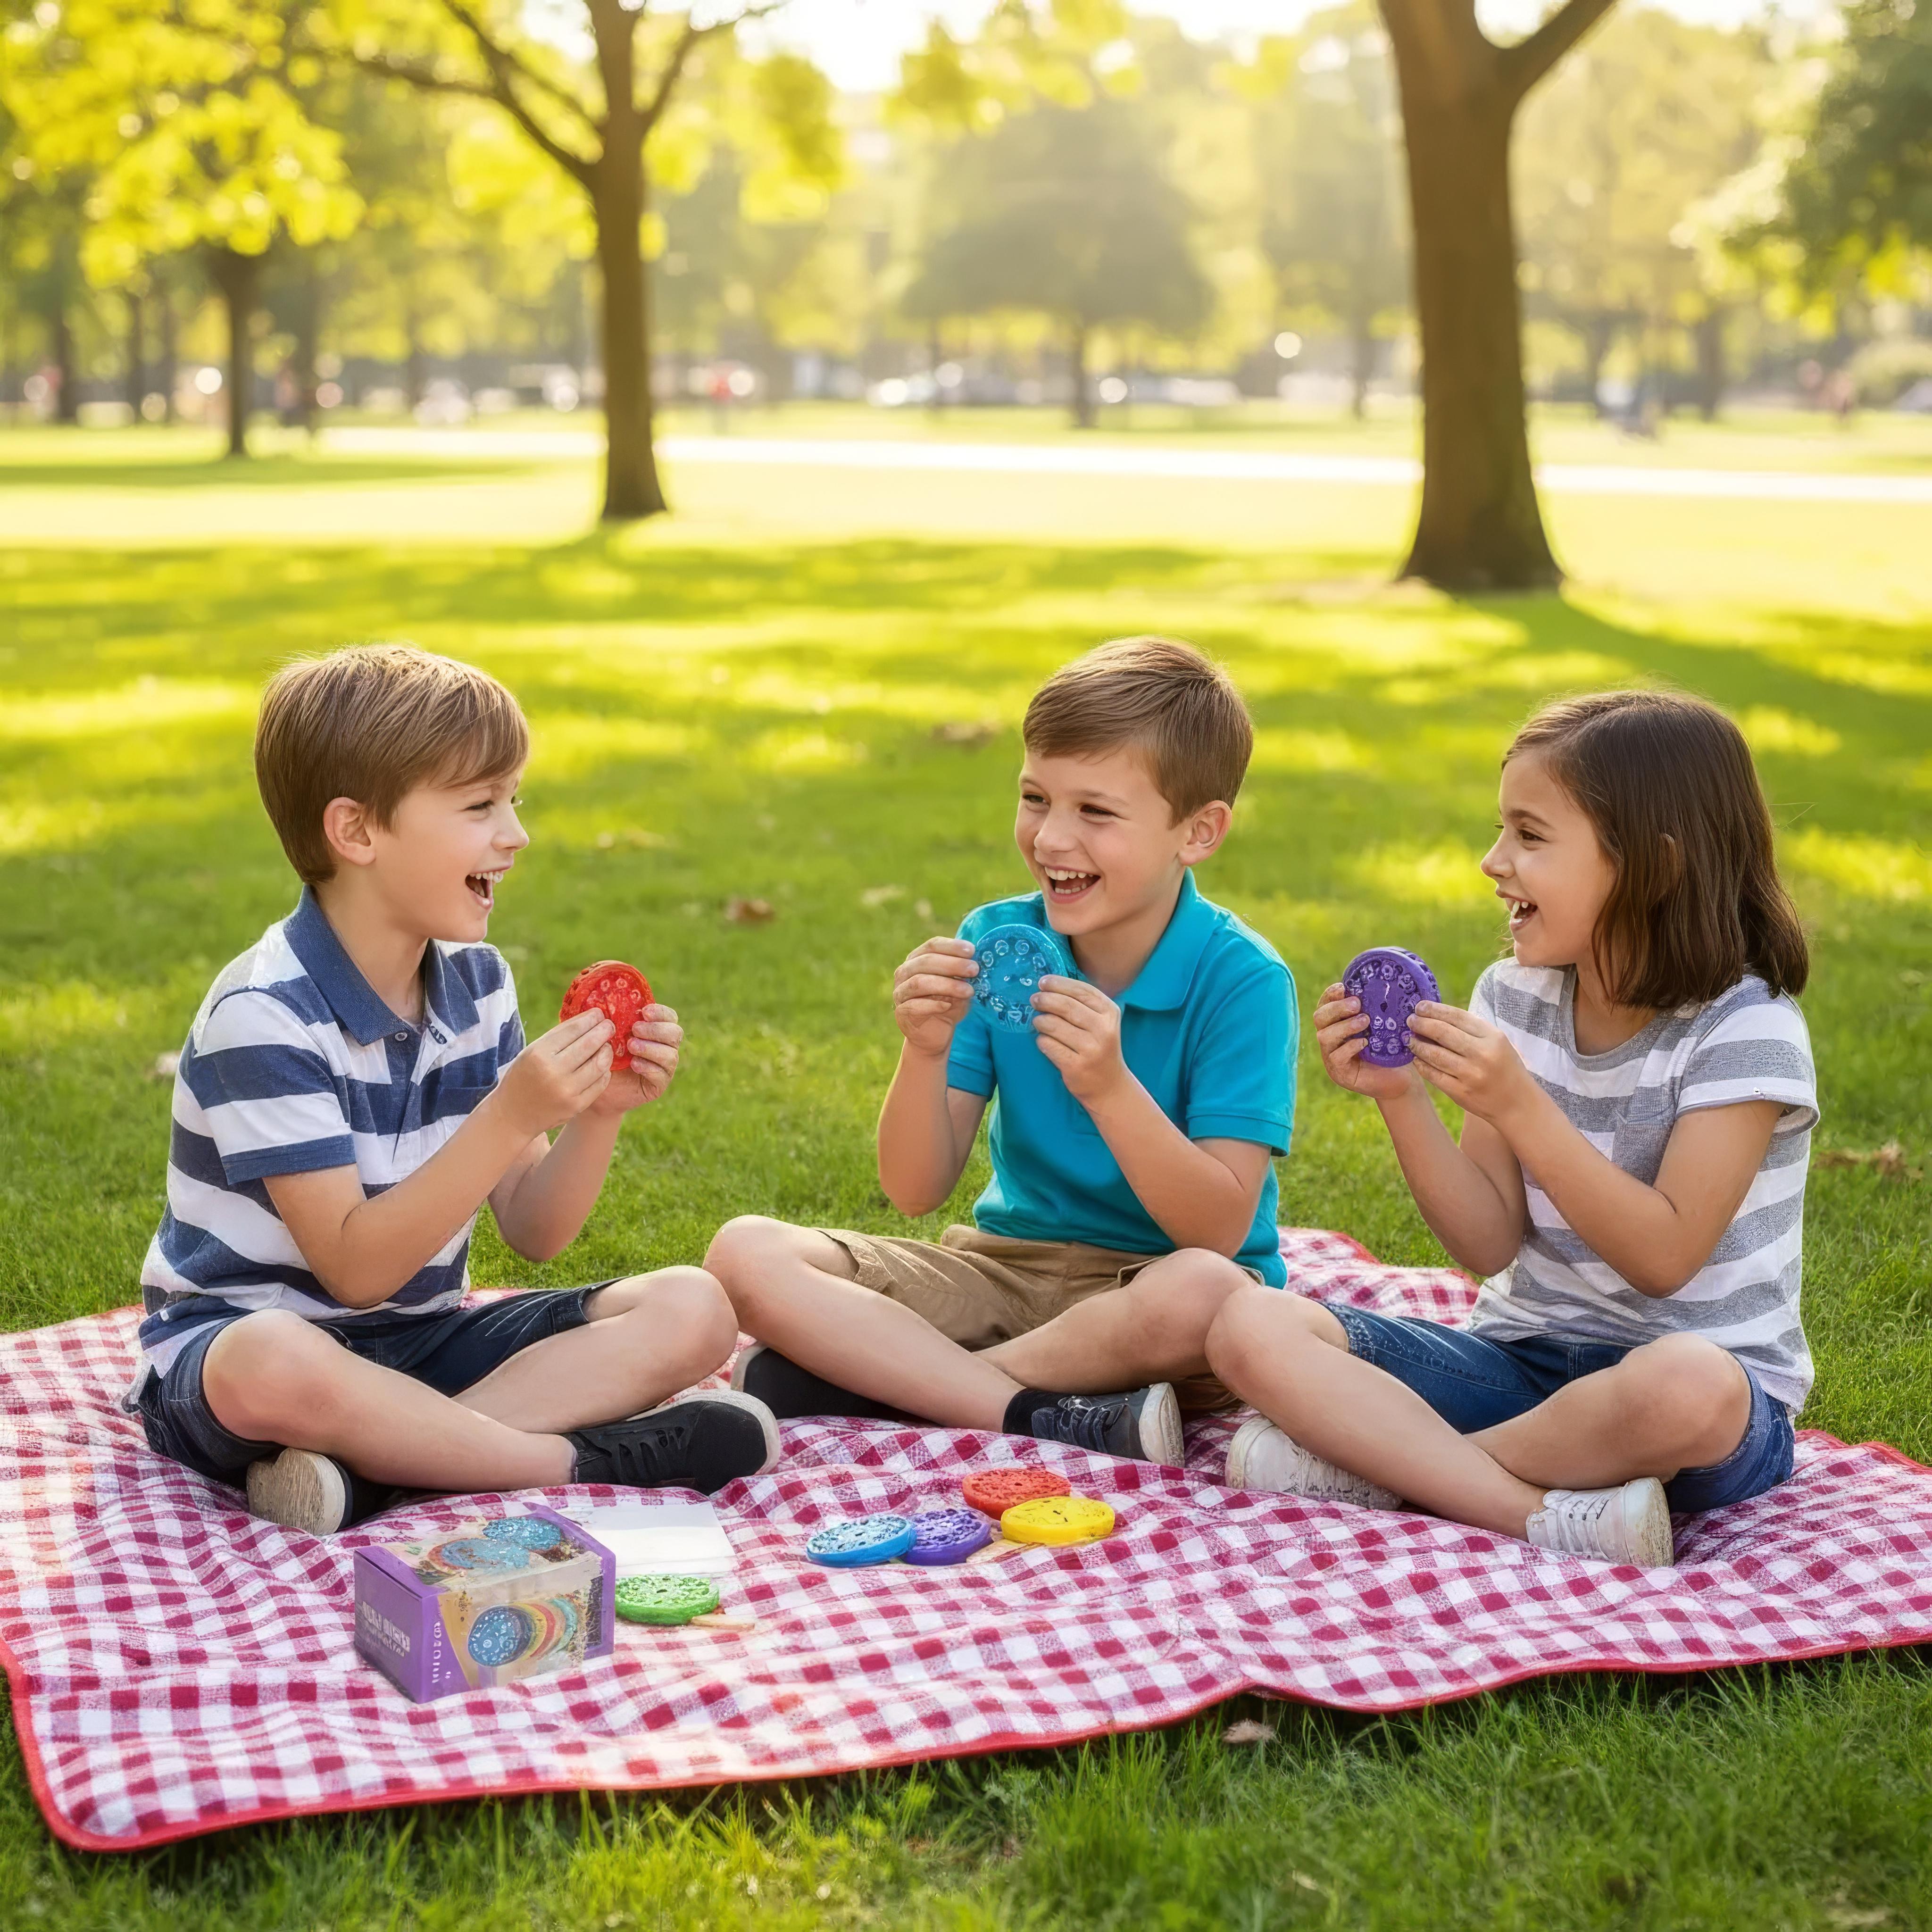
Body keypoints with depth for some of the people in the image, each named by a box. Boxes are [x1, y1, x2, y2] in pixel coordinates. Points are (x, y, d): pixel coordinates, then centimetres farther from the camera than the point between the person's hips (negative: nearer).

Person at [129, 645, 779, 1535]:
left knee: (692, 1310, -11)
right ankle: (591, 1460, -25)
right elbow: (355, 1270, -24)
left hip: (420, 1339, 7)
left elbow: (531, 1233, 3)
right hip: (236, 1343, -7)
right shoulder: (265, 1015, -19)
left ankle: (377, 1460, -25)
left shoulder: (476, 980, 4)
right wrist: (510, 1118, -32)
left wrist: (599, 1114, -16)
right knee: (273, 1367, -42)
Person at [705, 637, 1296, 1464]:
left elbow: (1221, 1230, -21)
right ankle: (1048, 1421, -25)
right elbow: (915, 1192, -4)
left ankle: (871, 1375, -21)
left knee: (1203, 1294, -40)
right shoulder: (995, 940, -2)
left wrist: (1109, 1087, -33)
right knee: (747, 1255, -13)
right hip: (1008, 1264, 4)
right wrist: (926, 1055, -23)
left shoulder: (1240, 981, -13)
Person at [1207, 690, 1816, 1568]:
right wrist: (1401, 1097, -12)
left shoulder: (1744, 1027, -11)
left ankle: (1384, 1461, -21)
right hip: (1524, 1355, 5)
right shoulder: (1516, 997, 5)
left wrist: (1520, 1107, -26)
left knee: (1688, 1386, -43)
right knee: (1251, 1327, -16)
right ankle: (1547, 1516, -30)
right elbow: (1491, 1246, 2)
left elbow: (1664, 1257, -19)